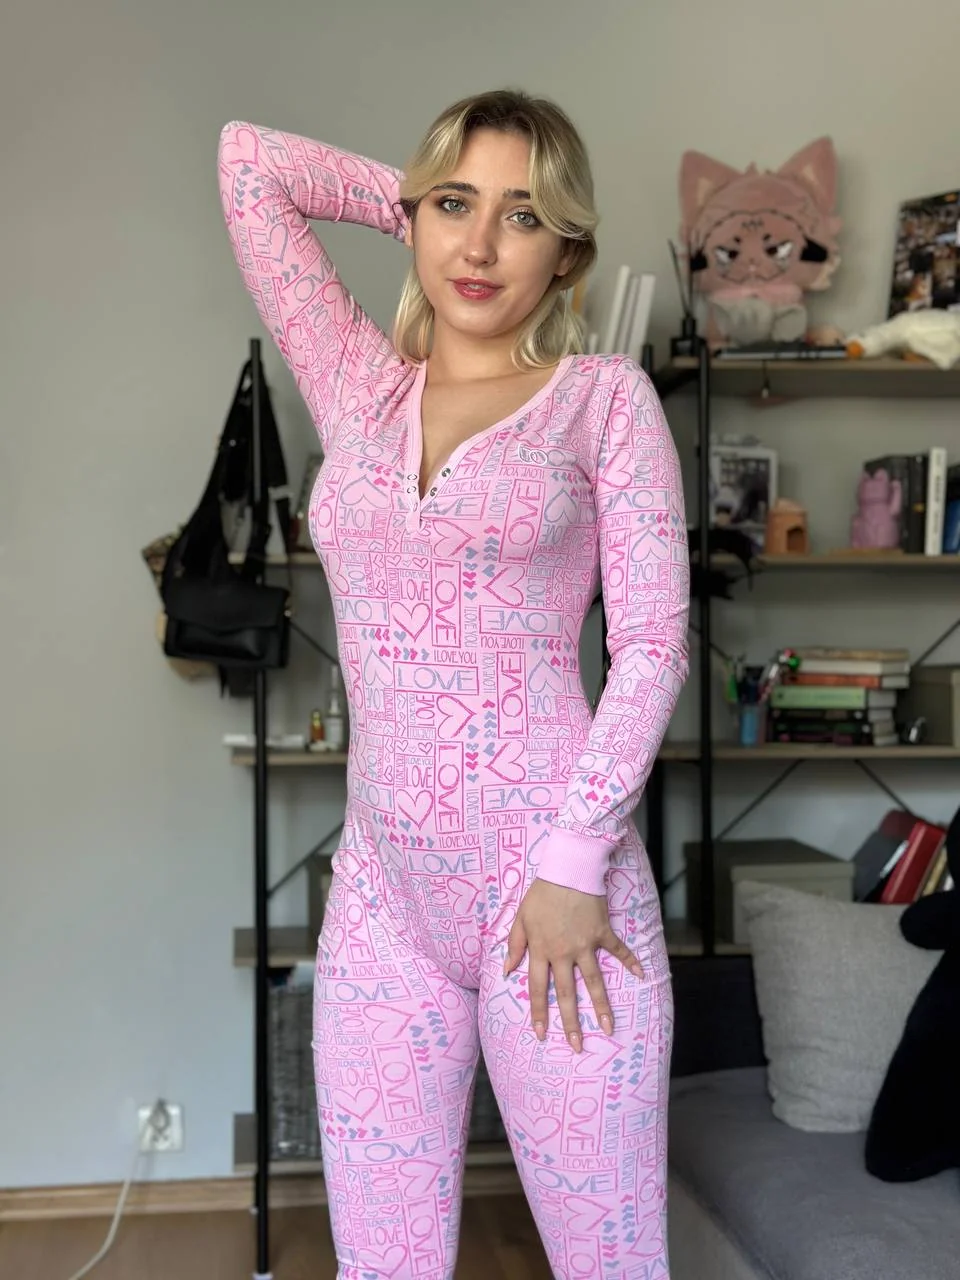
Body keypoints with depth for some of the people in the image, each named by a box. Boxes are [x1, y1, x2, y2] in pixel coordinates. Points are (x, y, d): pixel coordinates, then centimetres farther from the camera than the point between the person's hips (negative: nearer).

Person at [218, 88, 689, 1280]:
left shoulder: (605, 395, 2)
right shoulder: (357, 385, 11)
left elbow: (653, 643, -5)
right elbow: (247, 161, 15)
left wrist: (573, 861, -12)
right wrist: (414, 196, 17)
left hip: (553, 880, -3)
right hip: (383, 887, 4)